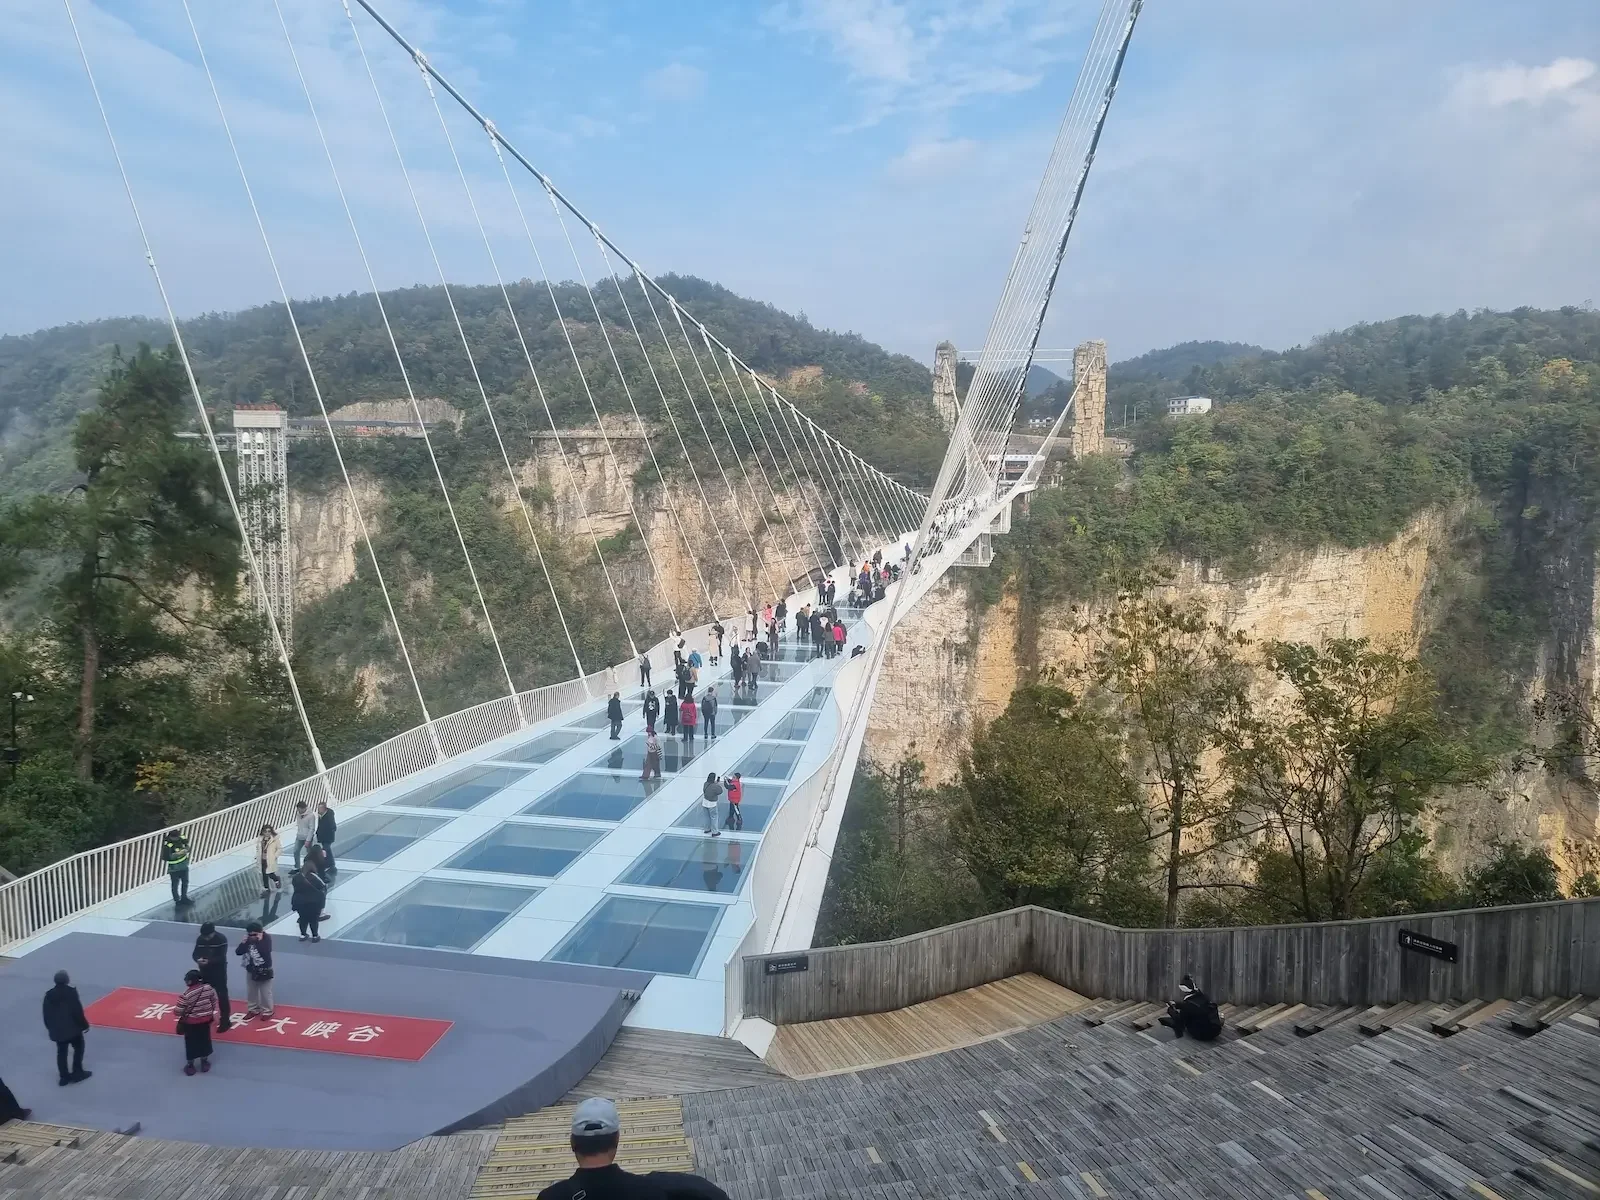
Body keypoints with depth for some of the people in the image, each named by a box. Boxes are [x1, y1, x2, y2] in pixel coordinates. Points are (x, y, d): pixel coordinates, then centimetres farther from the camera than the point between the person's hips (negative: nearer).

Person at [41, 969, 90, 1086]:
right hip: (72, 1027, -5)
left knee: (61, 1052, 12)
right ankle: (77, 1073, 14)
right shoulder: (71, 992, -16)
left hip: (57, 1029, 5)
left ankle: (64, 1076, 15)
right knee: (78, 1048, 13)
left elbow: (46, 1014, 7)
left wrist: (50, 1027, 20)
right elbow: (77, 1011, -15)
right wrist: (84, 1024, -4)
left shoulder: (49, 995, 0)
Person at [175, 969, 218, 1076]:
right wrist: (210, 1013, 18)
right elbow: (214, 1002, 2)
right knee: (204, 1041, 19)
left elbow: (179, 1011, -19)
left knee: (191, 1044, 12)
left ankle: (190, 1065, 25)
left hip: (191, 1023, -4)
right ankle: (204, 1062, 32)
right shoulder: (208, 988, -10)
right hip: (205, 1020, 4)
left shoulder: (186, 995, -25)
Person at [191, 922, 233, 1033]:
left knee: (222, 996, -3)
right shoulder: (200, 939, -3)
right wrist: (198, 959, -22)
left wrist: (209, 961, -34)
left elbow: (222, 957, -20)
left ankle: (225, 1021, 4)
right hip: (205, 971, 6)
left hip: (219, 971, -6)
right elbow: (195, 953, 1)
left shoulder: (221, 939, -18)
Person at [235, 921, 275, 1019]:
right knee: (251, 992, 18)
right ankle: (253, 1010, 35)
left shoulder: (266, 938, -19)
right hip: (251, 970, 5)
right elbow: (238, 952, -8)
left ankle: (267, 1011, 20)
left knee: (265, 993, 5)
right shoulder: (248, 939, -5)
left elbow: (266, 951, -32)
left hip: (264, 971, -5)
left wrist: (260, 940, -33)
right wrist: (244, 942, -21)